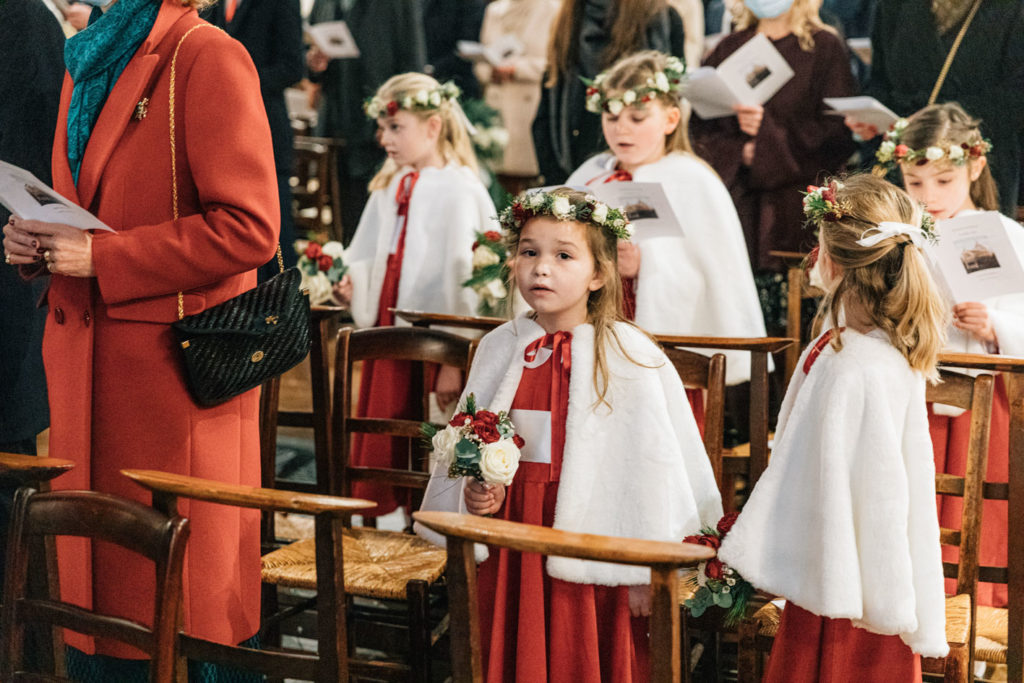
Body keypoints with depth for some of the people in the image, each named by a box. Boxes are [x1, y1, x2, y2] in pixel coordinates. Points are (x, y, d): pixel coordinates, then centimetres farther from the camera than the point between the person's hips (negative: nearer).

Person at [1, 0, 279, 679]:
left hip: (173, 363, -8)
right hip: (87, 365, 8)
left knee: (177, 598, -1)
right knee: (98, 586, 12)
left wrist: (98, 256, -17)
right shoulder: (88, 62, 16)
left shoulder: (208, 58, -11)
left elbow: (247, 229, -18)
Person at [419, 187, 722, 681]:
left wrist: (643, 569, -8)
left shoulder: (629, 357, -10)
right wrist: (473, 494, -6)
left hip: (588, 543, -4)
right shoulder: (498, 349, 3)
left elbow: (654, 464, -9)